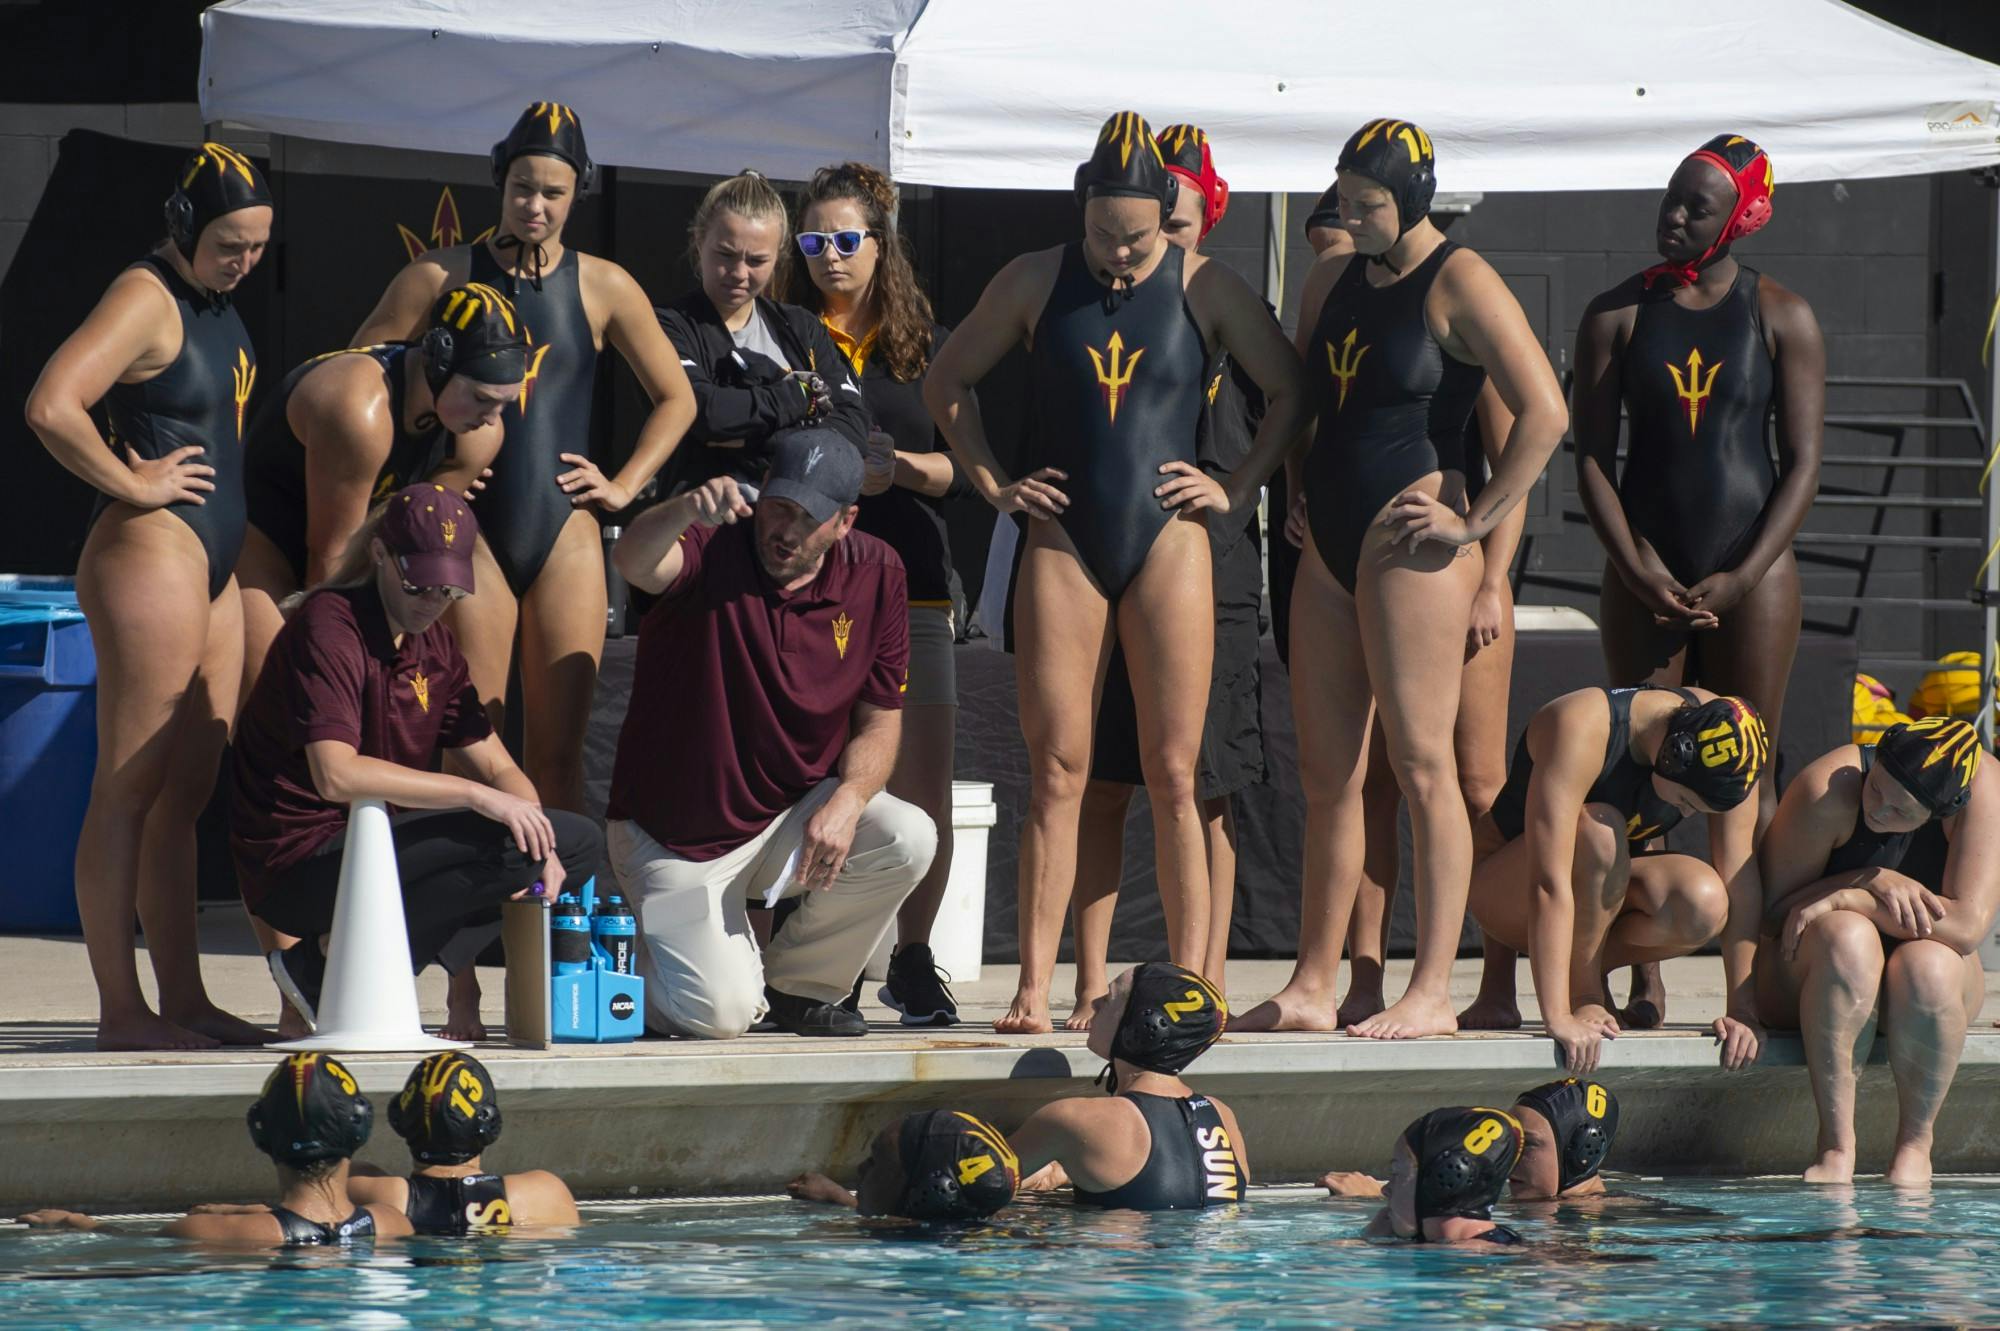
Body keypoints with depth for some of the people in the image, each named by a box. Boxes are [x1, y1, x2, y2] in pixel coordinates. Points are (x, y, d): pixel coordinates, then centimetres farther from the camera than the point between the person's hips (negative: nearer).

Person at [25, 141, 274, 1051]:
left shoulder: (213, 298, 15)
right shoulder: (146, 299, -14)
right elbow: (50, 407, -27)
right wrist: (134, 485, -16)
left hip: (211, 565, 10)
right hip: (150, 554, -10)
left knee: (187, 795, 11)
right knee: (130, 789, -7)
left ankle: (184, 999, 15)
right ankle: (122, 1009, -6)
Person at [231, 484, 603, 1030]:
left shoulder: (435, 645, 13)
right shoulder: (329, 626, -15)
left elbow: (497, 768, 11)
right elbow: (337, 775, -28)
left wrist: (540, 847, -9)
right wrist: (473, 793, -28)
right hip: (300, 870, -10)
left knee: (580, 840, 8)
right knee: (505, 848, -27)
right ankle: (333, 966, -15)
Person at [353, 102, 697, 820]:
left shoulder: (603, 288, 8)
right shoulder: (442, 277, 2)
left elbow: (675, 399, 18)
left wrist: (623, 486, 8)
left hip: (565, 533, 2)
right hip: (470, 534, -2)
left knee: (558, 753, 1)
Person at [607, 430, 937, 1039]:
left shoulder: (876, 576, -4)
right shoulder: (713, 550, -15)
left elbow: (880, 720, -2)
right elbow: (635, 560, -39)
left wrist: (846, 802, -22)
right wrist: (685, 510, -61)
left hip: (793, 816, 4)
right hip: (676, 842, -4)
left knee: (907, 840, -25)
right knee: (718, 1014, -20)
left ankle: (798, 985, 2)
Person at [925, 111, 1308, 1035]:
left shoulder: (1205, 289, 3)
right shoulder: (1035, 282, 6)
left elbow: (1290, 392, 11)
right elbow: (947, 382, 16)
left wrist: (1238, 492, 3)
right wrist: (994, 486, 8)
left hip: (1167, 541, -1)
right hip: (1062, 545, 1)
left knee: (1172, 778, -2)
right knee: (1056, 773, -3)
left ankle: (1189, 984, 0)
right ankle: (1034, 989, -5)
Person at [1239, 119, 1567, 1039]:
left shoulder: (1459, 286, -8)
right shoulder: (1333, 278, 15)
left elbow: (1544, 413, -16)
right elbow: (1297, 396, 31)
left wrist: (1475, 522, -14)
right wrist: (1299, 495, 19)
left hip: (1408, 540, -8)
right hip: (1331, 544, 8)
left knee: (1420, 763, -8)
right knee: (1326, 773, 8)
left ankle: (1432, 992, -7)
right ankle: (1311, 987, 12)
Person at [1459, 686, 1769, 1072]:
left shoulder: (1724, 738, -19)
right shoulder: (1582, 727, -34)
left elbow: (1740, 881, -16)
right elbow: (1548, 882, -40)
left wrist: (1742, 1011, -20)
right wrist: (1558, 1018, -44)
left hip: (1603, 889, 5)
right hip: (1504, 890, -5)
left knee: (1704, 904, -29)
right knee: (1599, 832, -37)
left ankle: (1590, 970, 0)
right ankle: (1582, 994, -16)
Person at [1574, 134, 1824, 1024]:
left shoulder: (1782, 319, 2)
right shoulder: (1616, 316, 5)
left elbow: (1802, 463, 0)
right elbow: (1592, 455, 3)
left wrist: (1740, 580, -10)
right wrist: (1638, 569, -10)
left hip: (1754, 575, -1)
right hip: (1645, 575, 1)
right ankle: (1645, 980, 2)